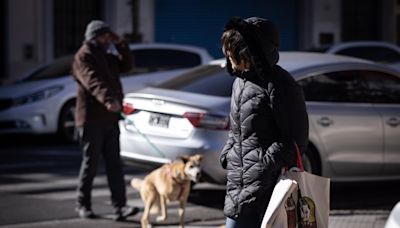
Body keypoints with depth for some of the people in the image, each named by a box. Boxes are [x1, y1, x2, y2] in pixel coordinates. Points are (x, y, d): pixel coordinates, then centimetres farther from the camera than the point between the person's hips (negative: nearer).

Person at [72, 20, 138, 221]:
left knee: (114, 164, 1)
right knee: (90, 163, 1)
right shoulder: (83, 57, -11)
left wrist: (120, 45, 9)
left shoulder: (107, 58, 17)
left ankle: (120, 207, -2)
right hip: (91, 119, -8)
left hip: (110, 119, 8)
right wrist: (108, 99, -45)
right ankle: (83, 205, 13)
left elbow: (126, 65, 23)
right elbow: (93, 81, -28)